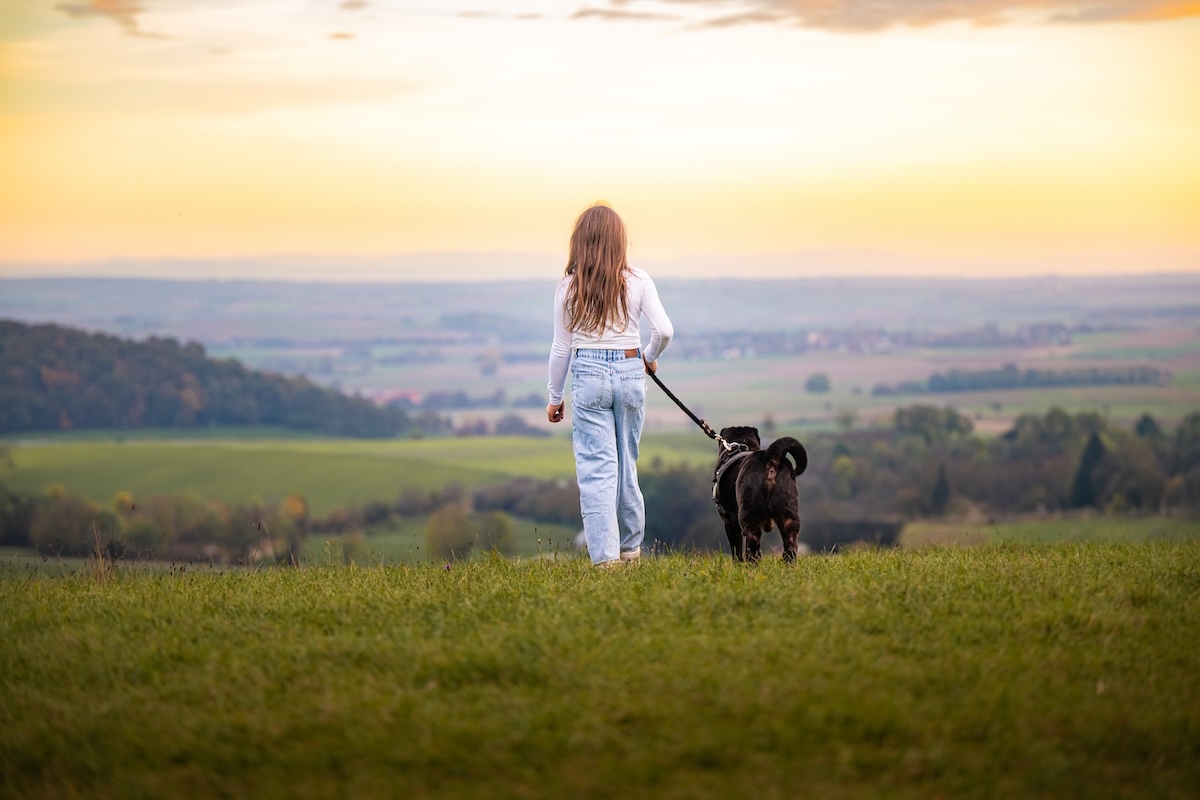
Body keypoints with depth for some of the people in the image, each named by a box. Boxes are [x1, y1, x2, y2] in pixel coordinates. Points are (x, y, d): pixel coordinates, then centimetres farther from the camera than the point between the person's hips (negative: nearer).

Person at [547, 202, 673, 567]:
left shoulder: (570, 286, -3)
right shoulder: (637, 280, -1)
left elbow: (561, 348, 1)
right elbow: (664, 330, -7)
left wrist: (555, 396, 12)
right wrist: (650, 357, 15)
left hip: (588, 376, -2)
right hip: (630, 373, 2)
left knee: (596, 468, -3)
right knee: (626, 463, 16)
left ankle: (605, 554, -11)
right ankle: (630, 547, 27)